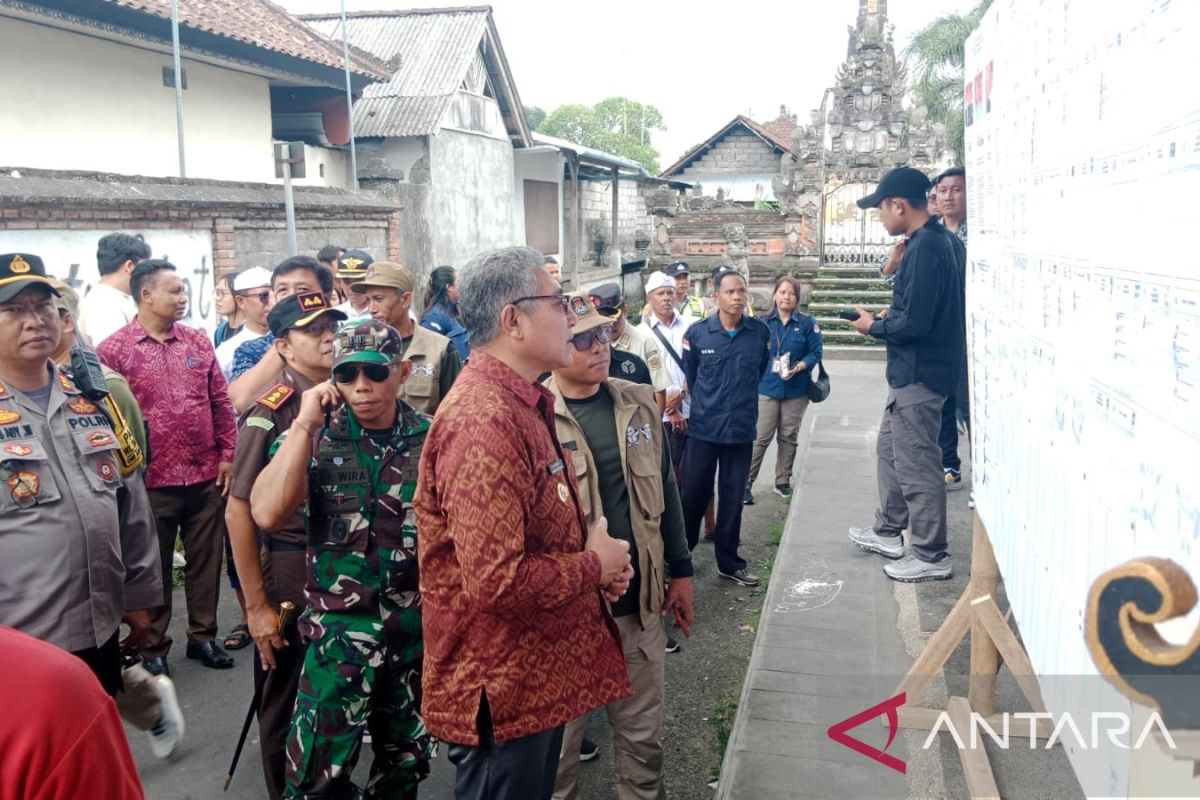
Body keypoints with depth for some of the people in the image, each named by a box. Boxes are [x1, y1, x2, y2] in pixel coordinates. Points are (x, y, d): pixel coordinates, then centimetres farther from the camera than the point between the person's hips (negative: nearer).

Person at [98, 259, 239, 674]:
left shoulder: (198, 341, 7)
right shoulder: (114, 349, -6)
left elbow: (220, 402, 9)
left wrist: (227, 454, 5)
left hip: (206, 476, 4)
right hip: (151, 481, -3)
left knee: (206, 561, 13)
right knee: (153, 568, 10)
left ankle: (203, 635, 29)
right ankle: (153, 648, 24)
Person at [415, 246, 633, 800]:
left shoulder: (522, 404, 8)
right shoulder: (484, 423, -26)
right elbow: (498, 581, -31)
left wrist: (598, 557, 3)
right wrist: (595, 565, -15)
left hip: (537, 674, 10)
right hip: (500, 691, -10)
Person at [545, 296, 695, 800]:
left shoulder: (639, 403, 4)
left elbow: (665, 490, 11)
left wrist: (680, 571, 13)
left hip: (639, 601, 4)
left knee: (643, 732, 19)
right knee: (559, 736, 13)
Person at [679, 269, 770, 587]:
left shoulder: (760, 332, -2)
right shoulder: (697, 332, -5)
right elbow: (688, 376, 7)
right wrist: (706, 404, 9)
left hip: (741, 429, 2)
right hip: (702, 428, -1)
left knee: (732, 497, 11)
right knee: (693, 494, 3)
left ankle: (729, 562, 24)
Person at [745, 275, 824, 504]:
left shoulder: (807, 323, 1)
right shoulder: (763, 323, 2)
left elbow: (816, 351, -2)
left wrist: (799, 367, -17)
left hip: (796, 390, 1)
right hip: (767, 388, -1)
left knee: (789, 437, 11)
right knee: (761, 438, -6)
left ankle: (783, 481, 24)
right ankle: (745, 483, -2)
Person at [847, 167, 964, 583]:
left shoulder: (926, 247, -22)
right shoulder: (931, 240, 11)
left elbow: (913, 322, -25)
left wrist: (874, 326, -9)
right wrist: (886, 317, 5)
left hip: (919, 373, -11)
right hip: (911, 371, 11)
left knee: (916, 464, -1)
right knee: (890, 450, 21)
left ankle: (931, 557, 11)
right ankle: (888, 532, 35)